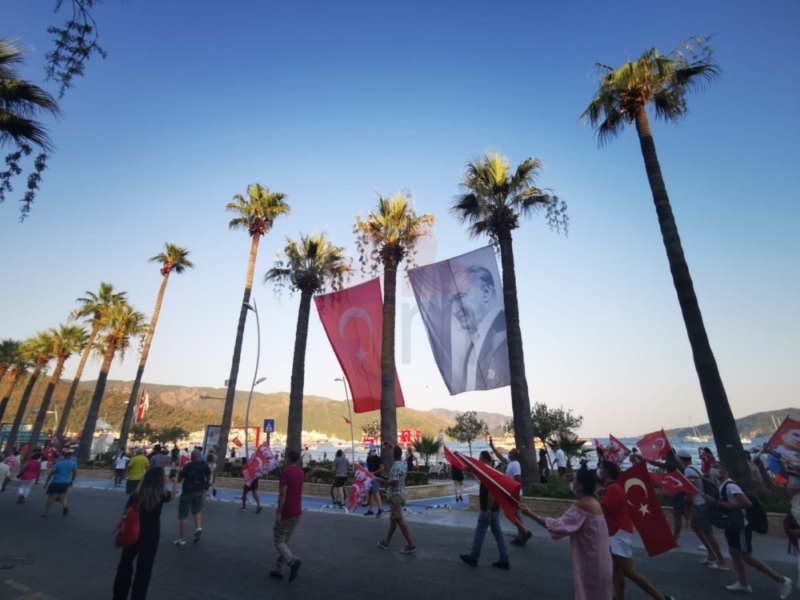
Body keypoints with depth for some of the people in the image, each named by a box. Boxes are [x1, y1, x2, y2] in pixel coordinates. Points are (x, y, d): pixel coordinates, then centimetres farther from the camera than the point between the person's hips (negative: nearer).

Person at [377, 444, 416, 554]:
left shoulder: (395, 467, -23)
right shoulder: (403, 463, 2)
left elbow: (394, 483, -28)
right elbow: (399, 455, 24)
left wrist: (383, 481, -15)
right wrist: (393, 447, 32)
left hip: (395, 495, -9)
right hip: (401, 493, 9)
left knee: (399, 520, -2)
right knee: (393, 519, 17)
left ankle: (411, 545, -1)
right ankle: (386, 542, 29)